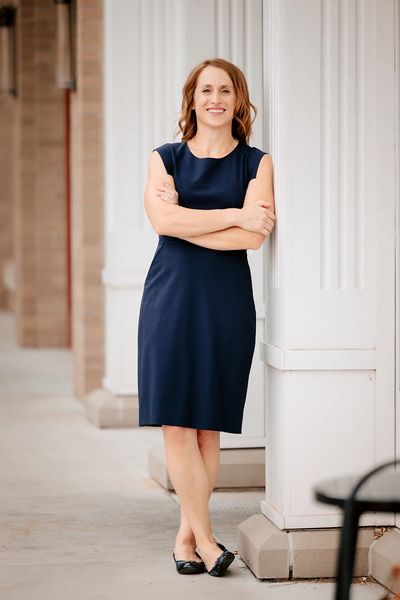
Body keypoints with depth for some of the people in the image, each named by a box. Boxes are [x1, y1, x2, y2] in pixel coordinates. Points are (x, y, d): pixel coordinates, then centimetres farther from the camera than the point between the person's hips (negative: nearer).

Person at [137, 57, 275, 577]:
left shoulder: (257, 163, 6)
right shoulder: (165, 158, 10)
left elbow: (253, 236, -9)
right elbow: (163, 220, -9)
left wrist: (184, 219, -9)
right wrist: (234, 215, -11)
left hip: (228, 301, -1)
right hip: (171, 297, 1)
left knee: (208, 426, 1)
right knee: (176, 425, -6)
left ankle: (187, 534, 11)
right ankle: (204, 538, -2)